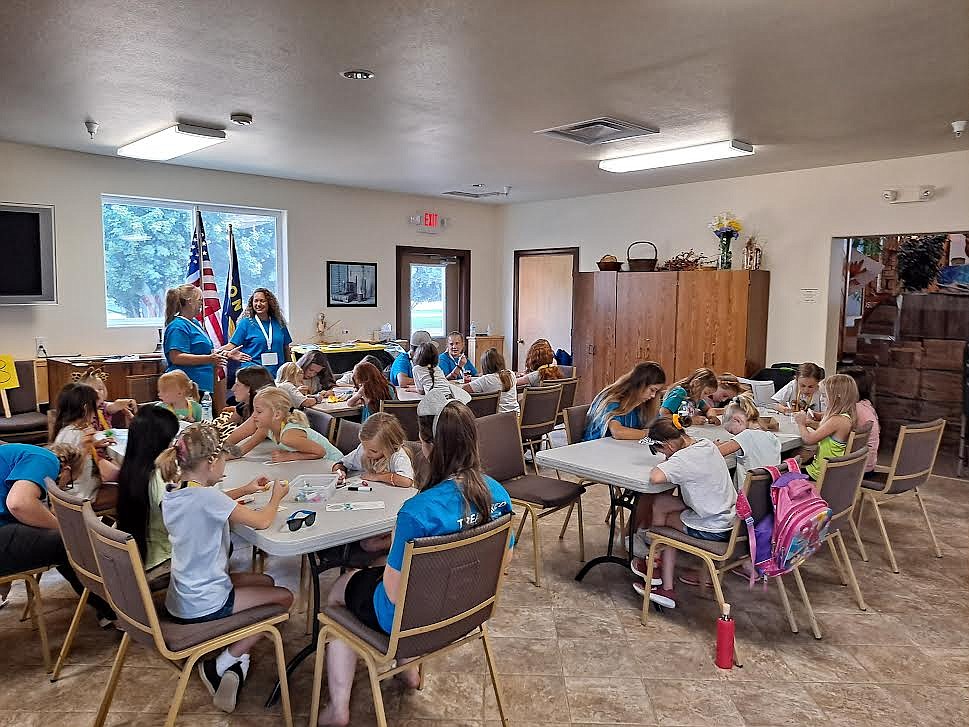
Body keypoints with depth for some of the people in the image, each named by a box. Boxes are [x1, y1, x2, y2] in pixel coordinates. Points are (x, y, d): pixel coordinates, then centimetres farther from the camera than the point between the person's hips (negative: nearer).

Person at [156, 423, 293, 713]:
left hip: (180, 600, 9)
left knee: (266, 581, 24)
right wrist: (277, 496, -2)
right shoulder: (207, 497, -26)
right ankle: (224, 662, 6)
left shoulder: (172, 493, 0)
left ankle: (230, 662, 13)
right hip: (205, 607, -9)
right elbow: (262, 522, -21)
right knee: (284, 597, 10)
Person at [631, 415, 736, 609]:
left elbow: (655, 478, -37)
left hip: (713, 530, -8)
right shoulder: (708, 444, 3)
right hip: (730, 518, 8)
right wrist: (670, 464, 6)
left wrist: (660, 466, -14)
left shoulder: (684, 458, -23)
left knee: (665, 519, 11)